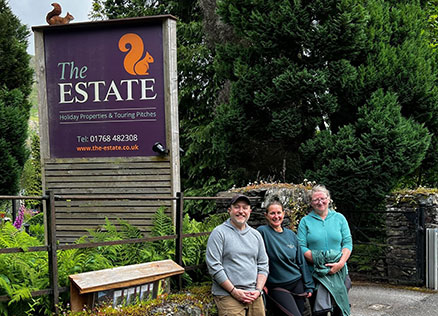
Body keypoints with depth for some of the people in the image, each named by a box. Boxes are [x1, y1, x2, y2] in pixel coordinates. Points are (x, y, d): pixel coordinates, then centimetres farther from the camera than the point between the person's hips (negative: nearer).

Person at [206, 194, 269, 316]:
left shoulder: (256, 235, 14)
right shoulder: (219, 233, -4)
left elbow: (263, 265, 14)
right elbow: (214, 267, -10)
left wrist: (258, 290, -1)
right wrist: (234, 291, -13)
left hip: (254, 296, 5)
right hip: (227, 296, -5)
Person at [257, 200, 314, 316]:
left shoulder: (291, 234, 8)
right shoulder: (262, 232, -8)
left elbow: (301, 261, 12)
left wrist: (308, 286, 11)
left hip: (297, 284, 5)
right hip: (277, 287, -5)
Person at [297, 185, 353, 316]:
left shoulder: (339, 218, 9)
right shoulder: (305, 221, 4)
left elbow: (348, 242, 4)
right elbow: (301, 247, -3)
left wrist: (340, 263, -11)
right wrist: (318, 261, -16)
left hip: (339, 271, 2)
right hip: (317, 273, -2)